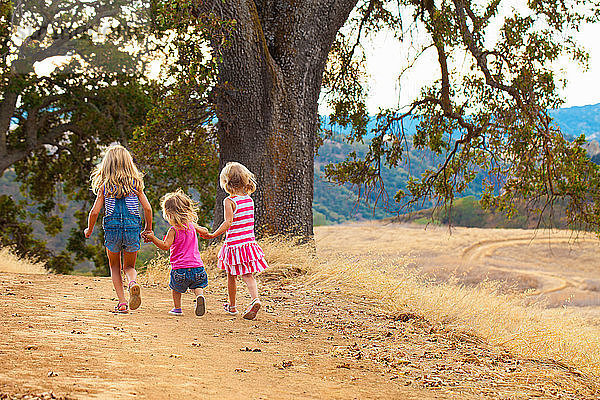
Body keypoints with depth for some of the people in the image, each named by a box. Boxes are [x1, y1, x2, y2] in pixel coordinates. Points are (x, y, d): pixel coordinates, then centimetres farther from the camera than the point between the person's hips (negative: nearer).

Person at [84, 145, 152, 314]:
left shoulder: (104, 186, -1)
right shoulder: (135, 184, 1)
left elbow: (94, 212, -3)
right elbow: (147, 208, -3)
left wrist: (89, 230, 14)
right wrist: (148, 229, 12)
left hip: (112, 229, -1)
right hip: (133, 228, 1)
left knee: (115, 267, 19)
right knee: (129, 266, 17)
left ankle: (122, 302, 6)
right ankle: (132, 283, -18)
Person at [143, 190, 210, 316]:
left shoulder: (173, 230, -12)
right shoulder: (192, 225, 5)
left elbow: (165, 246, -21)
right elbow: (204, 231, 19)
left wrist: (153, 238, -17)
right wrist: (202, 231, 41)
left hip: (179, 268, -3)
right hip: (197, 265, 4)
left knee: (176, 288, 19)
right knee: (197, 285, 18)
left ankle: (177, 308, 21)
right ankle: (200, 296, -11)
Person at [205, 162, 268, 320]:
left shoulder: (229, 201, -13)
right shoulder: (250, 200, 6)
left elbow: (228, 222, -21)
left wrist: (213, 235, -16)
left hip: (234, 244, -5)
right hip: (249, 241, 5)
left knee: (231, 276, 12)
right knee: (248, 275, 3)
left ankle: (232, 305, 24)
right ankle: (255, 299, -20)